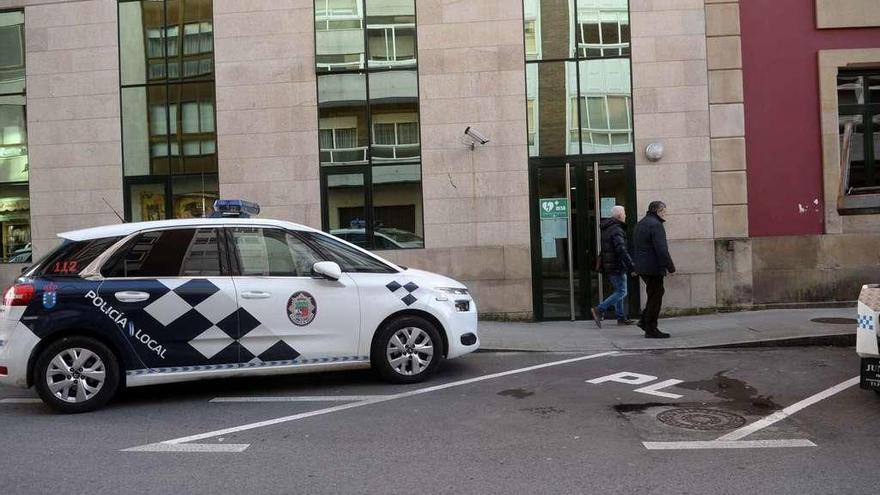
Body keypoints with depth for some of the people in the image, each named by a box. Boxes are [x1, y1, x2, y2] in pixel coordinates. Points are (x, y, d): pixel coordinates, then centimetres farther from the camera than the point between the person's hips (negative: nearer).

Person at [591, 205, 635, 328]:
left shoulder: (607, 229, 16)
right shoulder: (616, 230, -16)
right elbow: (621, 250, -26)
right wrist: (631, 266, -26)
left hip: (608, 266, 10)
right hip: (616, 266, -10)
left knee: (618, 291, 16)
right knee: (621, 292, -7)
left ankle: (621, 318, 18)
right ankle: (599, 310, -13)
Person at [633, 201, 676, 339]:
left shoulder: (641, 224, 17)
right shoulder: (656, 225, -15)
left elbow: (635, 247, 22)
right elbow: (661, 249, -21)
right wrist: (670, 267, -17)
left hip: (642, 266, 10)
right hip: (653, 267, -10)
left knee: (656, 294, 19)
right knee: (655, 297, -3)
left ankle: (644, 321, 17)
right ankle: (651, 330, 1)